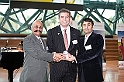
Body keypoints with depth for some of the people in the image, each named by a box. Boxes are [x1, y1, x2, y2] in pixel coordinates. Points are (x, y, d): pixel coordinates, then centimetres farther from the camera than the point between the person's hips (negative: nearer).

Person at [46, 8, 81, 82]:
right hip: (56, 68, -2)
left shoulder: (76, 32, 8)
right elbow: (50, 50, -4)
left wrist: (74, 57, -12)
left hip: (71, 68, 2)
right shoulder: (51, 32, 1)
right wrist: (64, 55, -17)